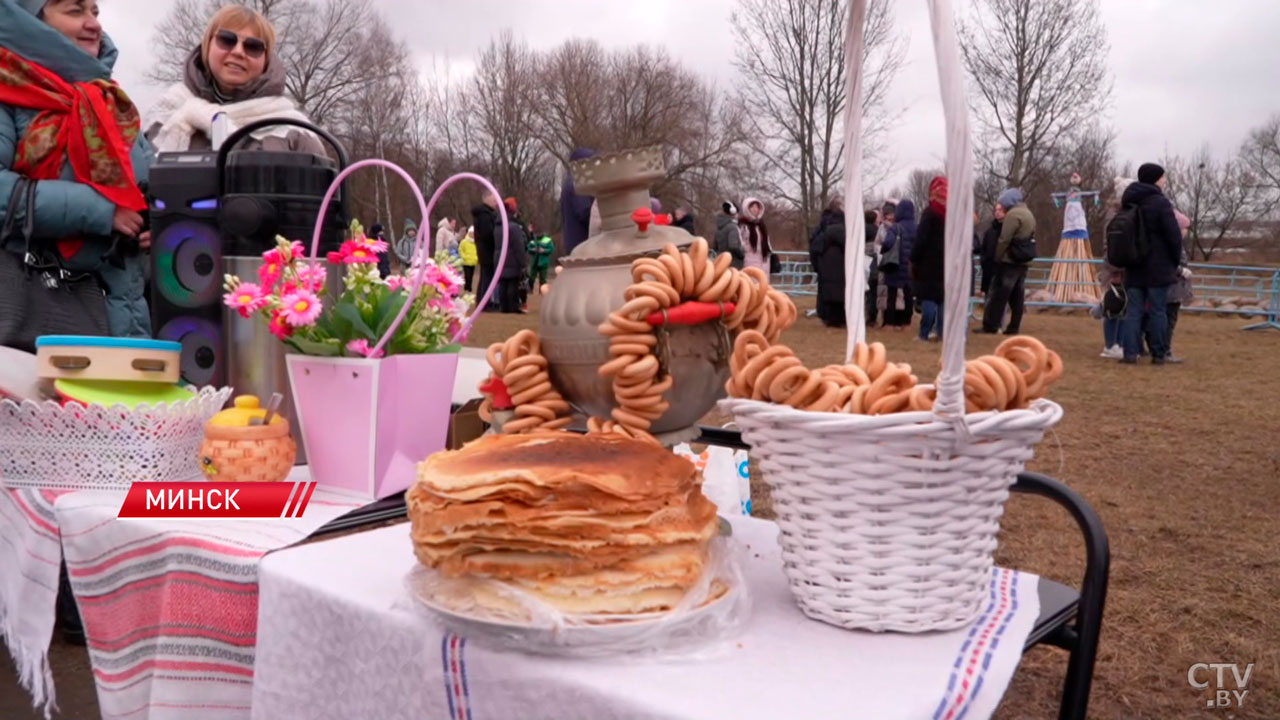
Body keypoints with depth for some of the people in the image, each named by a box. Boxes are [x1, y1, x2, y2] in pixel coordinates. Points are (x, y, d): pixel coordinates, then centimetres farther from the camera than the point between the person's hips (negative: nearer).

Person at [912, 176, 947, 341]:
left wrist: (913, 259, -6)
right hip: (949, 262, 5)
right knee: (944, 297, 9)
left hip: (930, 262, -5)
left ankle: (925, 332, -6)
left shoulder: (930, 212, -9)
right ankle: (943, 332, 7)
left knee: (928, 297, -4)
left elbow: (921, 239, -13)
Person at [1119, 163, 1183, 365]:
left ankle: (1130, 352, -3)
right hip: (1158, 267, -5)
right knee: (1158, 311, 1)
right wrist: (1175, 261, 1)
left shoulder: (1128, 203, 11)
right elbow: (1174, 235, -13)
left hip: (1134, 267, 5)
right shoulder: (1160, 202, -11)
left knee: (1133, 311, 4)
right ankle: (1159, 354, 5)